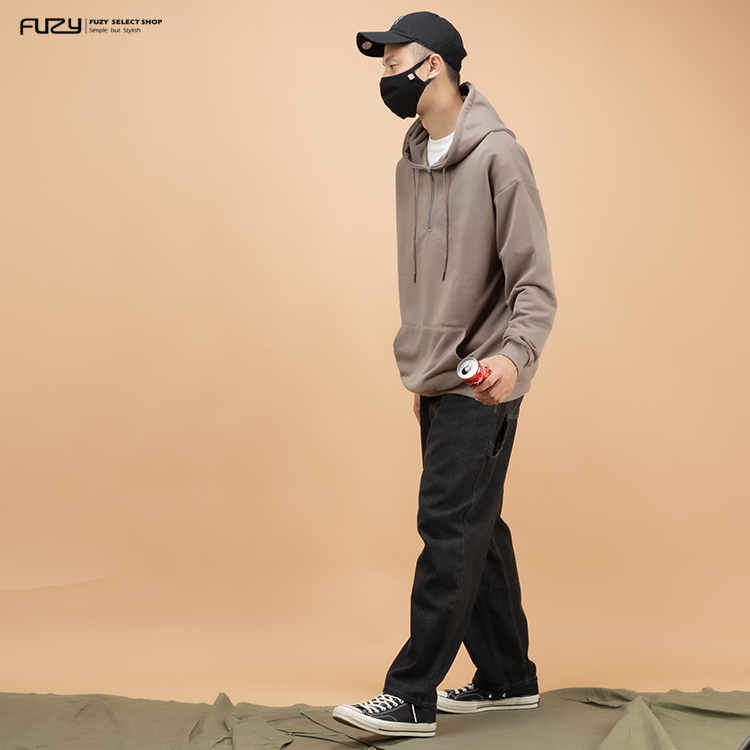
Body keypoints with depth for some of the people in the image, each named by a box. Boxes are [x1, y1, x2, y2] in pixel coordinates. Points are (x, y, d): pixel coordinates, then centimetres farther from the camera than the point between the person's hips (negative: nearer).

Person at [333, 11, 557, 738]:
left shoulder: (496, 155, -12)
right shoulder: (412, 161, 14)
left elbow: (533, 280, -15)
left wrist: (516, 354, -30)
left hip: (481, 386, -8)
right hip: (438, 384, 8)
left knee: (449, 531, -7)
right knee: (476, 533, 13)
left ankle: (411, 697, -1)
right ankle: (507, 677, 24)